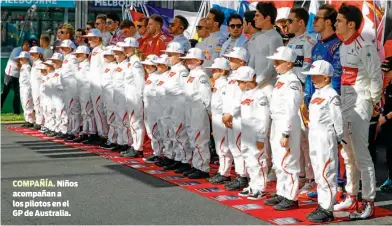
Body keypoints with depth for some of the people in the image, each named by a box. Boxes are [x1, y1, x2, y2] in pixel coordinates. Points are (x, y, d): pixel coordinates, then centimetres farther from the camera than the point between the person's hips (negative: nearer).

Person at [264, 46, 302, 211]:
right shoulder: (281, 80, 14)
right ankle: (281, 193, 26)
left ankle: (291, 198, 2)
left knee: (287, 162, -6)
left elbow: (291, 110, -20)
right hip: (276, 123, 10)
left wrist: (286, 133, -21)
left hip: (287, 125, -10)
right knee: (278, 162, 16)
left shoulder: (292, 82, -15)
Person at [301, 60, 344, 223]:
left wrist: (338, 139, -7)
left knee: (326, 174, -7)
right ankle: (322, 205, 22)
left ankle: (327, 210, -4)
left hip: (326, 138, -9)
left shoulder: (331, 95, -11)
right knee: (318, 174, 14)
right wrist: (312, 134, 17)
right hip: (314, 137, 9)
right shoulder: (316, 94, 15)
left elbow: (337, 119, -11)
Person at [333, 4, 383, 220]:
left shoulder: (365, 46, -15)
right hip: (344, 103, 9)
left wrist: (374, 101, -5)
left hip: (360, 104, -9)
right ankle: (351, 196, 25)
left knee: (361, 154, -8)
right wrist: (341, 99, 12)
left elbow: (375, 76, -13)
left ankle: (368, 203, -2)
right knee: (347, 154, 14)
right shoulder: (342, 47, 11)